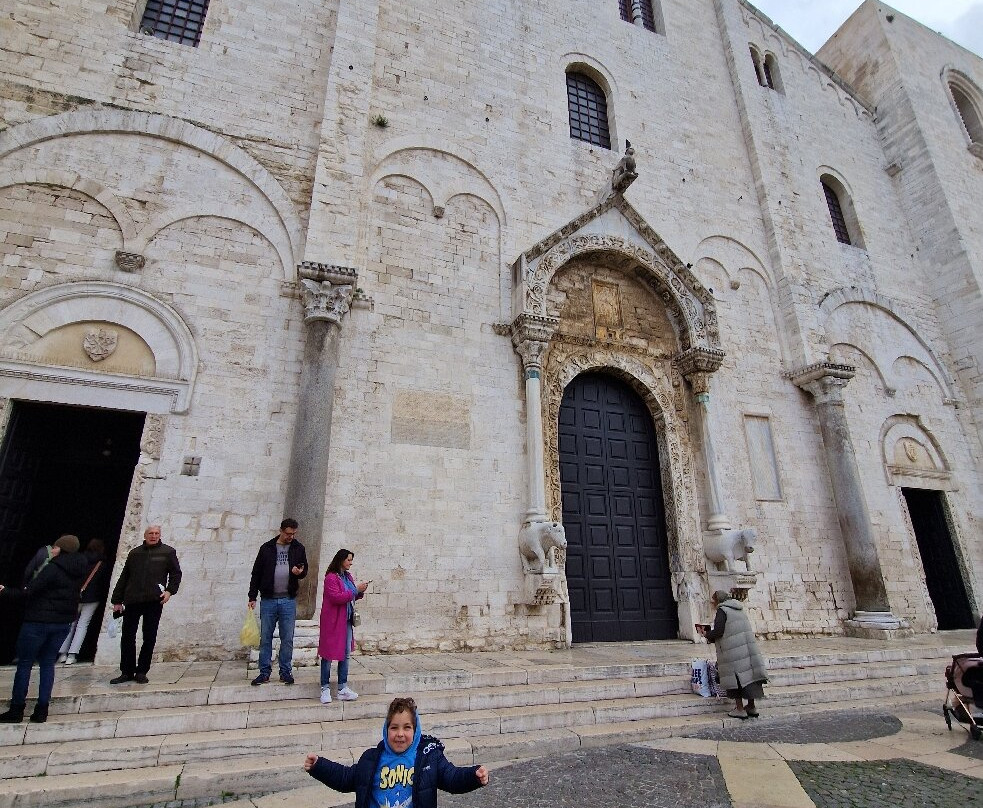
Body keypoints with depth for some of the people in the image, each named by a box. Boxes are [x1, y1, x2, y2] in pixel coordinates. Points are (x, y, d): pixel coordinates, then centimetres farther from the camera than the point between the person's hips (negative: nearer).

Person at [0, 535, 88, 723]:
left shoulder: (53, 568, -18)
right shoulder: (79, 571, 5)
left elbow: (28, 592, -18)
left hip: (39, 621, -7)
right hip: (64, 622, 7)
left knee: (24, 663, 7)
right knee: (48, 663, 13)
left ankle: (16, 710, 13)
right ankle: (41, 711, 14)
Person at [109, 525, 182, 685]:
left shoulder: (168, 552, 6)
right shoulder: (134, 553, 14)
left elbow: (176, 573, 5)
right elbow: (123, 578, 16)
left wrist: (170, 590, -10)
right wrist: (117, 600, 12)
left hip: (154, 601, -2)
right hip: (132, 601, 3)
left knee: (149, 638, 3)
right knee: (127, 637, 4)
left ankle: (141, 672, 15)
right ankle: (127, 672, 18)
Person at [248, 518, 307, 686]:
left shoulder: (298, 548, 4)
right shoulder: (267, 548, 2)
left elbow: (305, 569, 13)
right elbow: (256, 574, 6)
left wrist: (300, 572, -12)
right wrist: (252, 597, 3)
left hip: (288, 600, 0)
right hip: (268, 600, 0)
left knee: (287, 639, 5)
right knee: (265, 638, 7)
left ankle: (286, 672, 17)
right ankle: (264, 673, 20)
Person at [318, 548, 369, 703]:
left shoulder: (348, 576, 11)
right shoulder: (331, 577, -13)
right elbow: (337, 597, -21)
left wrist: (360, 592, 1)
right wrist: (356, 589, -20)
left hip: (346, 620, 8)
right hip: (333, 621, -8)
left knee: (345, 654, 10)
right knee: (328, 654, 3)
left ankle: (343, 688, 18)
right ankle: (325, 689, 15)